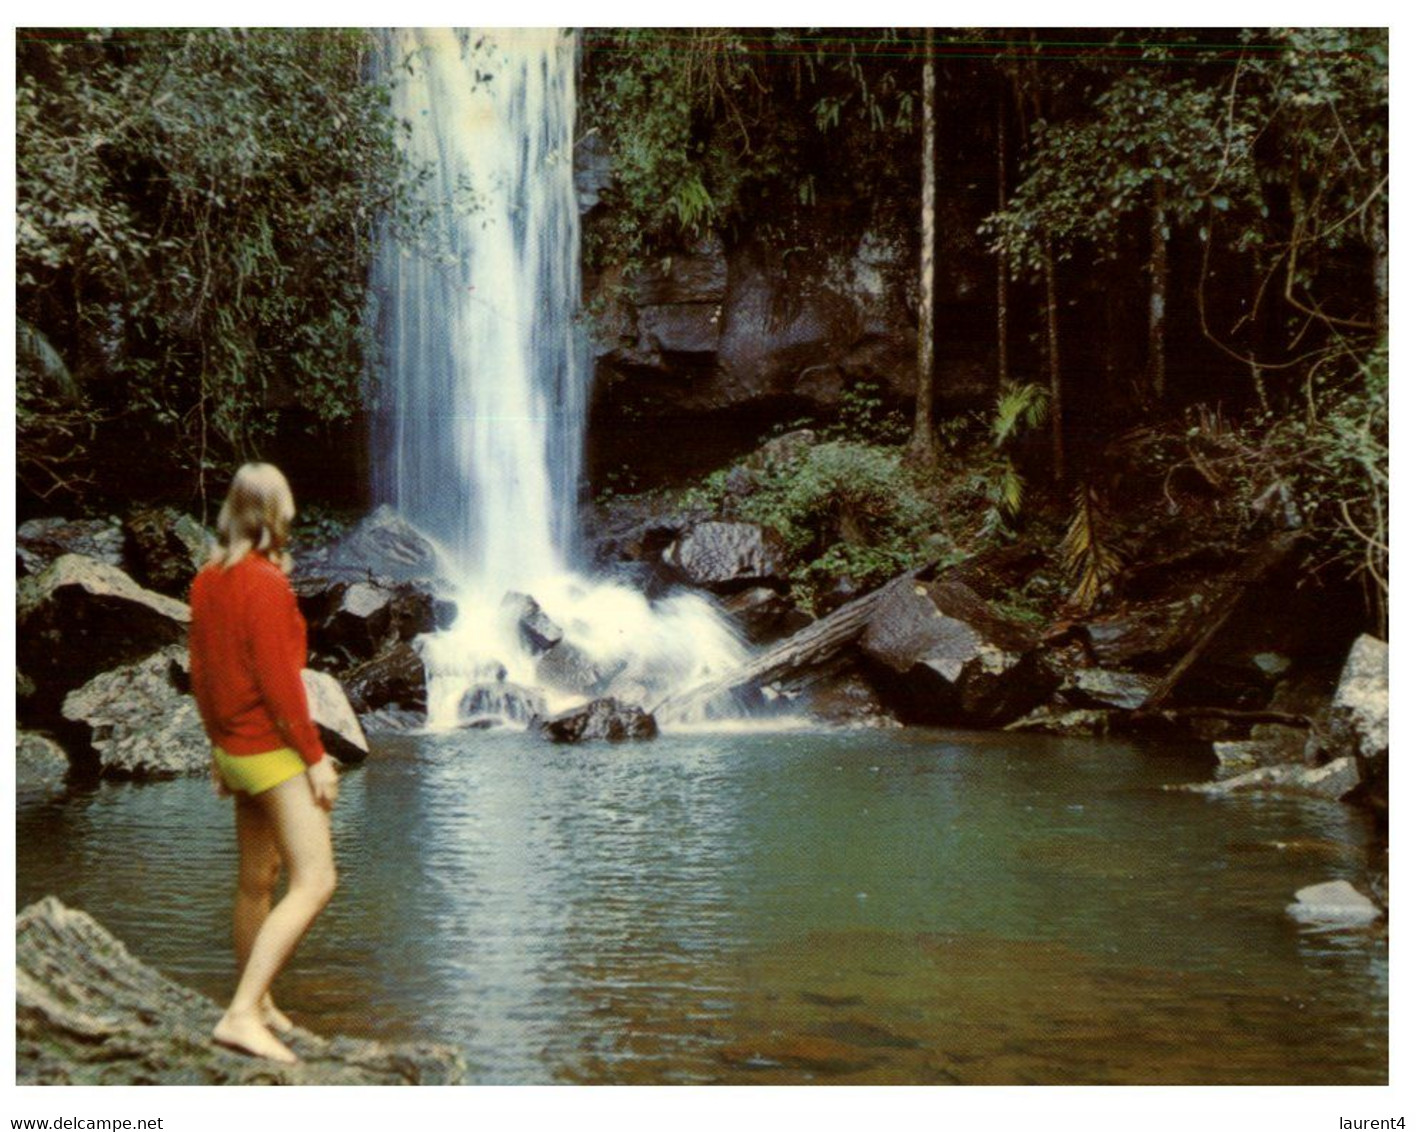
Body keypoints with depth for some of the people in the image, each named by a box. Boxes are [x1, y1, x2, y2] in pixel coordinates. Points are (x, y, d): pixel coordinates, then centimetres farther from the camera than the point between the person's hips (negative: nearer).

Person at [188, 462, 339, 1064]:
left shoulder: (208, 580, 7)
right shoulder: (265, 582, -18)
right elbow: (278, 680, -21)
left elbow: (200, 672, 13)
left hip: (235, 748, 9)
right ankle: (243, 1014, -16)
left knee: (256, 881, 18)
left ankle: (256, 1002, 30)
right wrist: (315, 756, -15)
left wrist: (217, 745, 21)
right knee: (314, 881, -11)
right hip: (272, 750, -9)